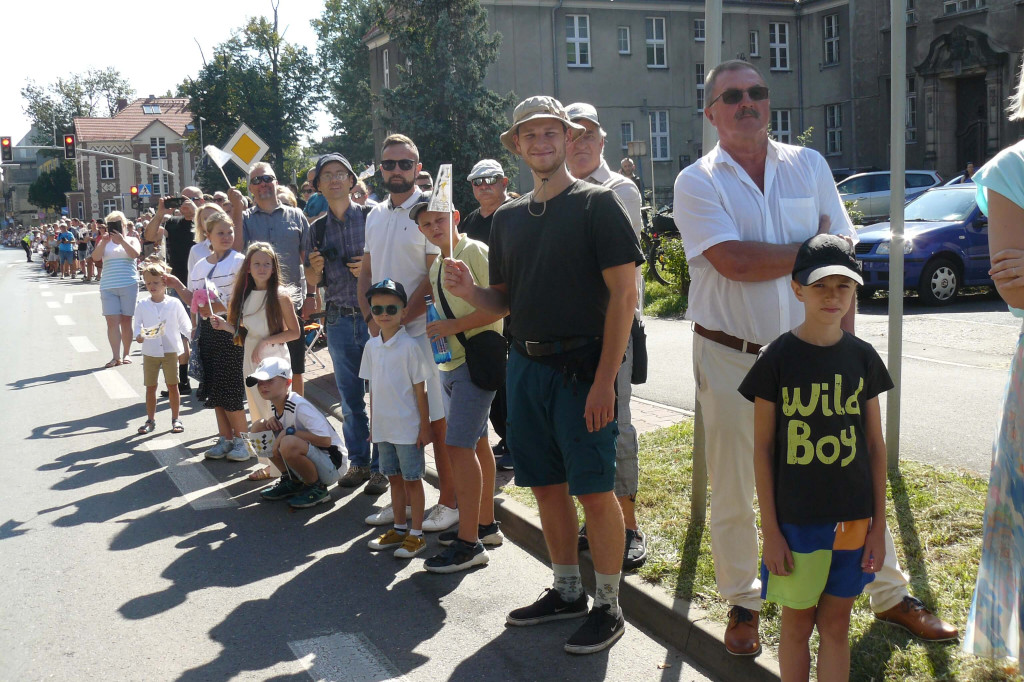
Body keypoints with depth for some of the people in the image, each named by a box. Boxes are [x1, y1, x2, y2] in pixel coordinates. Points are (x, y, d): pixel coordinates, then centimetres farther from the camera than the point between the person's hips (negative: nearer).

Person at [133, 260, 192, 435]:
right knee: (150, 387, 7)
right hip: (150, 352, 1)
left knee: (172, 386, 4)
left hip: (170, 350, -1)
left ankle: (175, 419, 15)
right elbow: (137, 324, 0)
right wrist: (138, 335, -19)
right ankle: (150, 420, 17)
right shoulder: (142, 305, 1)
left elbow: (185, 325, 4)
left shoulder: (174, 303, -2)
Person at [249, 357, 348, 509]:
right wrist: (270, 418, -1)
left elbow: (325, 440, -29)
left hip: (331, 467, -9)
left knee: (289, 444, -37)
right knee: (259, 428, 1)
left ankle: (317, 489, -11)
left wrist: (289, 432, -27)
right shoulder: (276, 404, 1)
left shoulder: (300, 406, -24)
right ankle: (292, 481, 11)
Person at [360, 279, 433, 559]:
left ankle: (416, 534, 12)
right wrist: (372, 424, 12)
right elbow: (373, 388, 11)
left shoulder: (409, 346, -12)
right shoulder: (372, 346, 5)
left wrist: (425, 426, -9)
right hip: (383, 427, 6)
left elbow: (420, 389, -9)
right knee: (394, 477, 16)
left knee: (412, 479, 3)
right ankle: (399, 528, 28)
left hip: (408, 427, -6)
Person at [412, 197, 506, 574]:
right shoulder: (436, 264, 15)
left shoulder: (474, 252, -11)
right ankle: (485, 524, 27)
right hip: (450, 360, 10)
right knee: (475, 443, 16)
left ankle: (469, 543, -11)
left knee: (459, 445, -14)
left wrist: (454, 325, -21)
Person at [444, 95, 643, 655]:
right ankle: (567, 591, 29)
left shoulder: (596, 203, -4)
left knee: (594, 490, -3)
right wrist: (469, 291, -8)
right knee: (547, 485, 13)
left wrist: (604, 379, -18)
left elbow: (623, 292, -10)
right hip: (525, 366, 6)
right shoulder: (508, 217, 14)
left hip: (582, 367, -6)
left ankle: (608, 606, 12)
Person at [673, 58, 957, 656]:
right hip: (731, 358, -2)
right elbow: (733, 262, -19)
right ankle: (743, 604, 27)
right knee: (732, 492, 8)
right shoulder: (697, 182, -4)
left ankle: (891, 595, 26)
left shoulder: (809, 166, 6)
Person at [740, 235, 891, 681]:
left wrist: (879, 524, 3)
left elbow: (875, 444, 5)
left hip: (853, 520, 3)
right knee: (797, 623, 11)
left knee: (836, 625, 12)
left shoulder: (862, 357, 1)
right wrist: (770, 530, -7)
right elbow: (762, 448, -5)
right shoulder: (777, 359, -8)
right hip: (795, 521, -2)